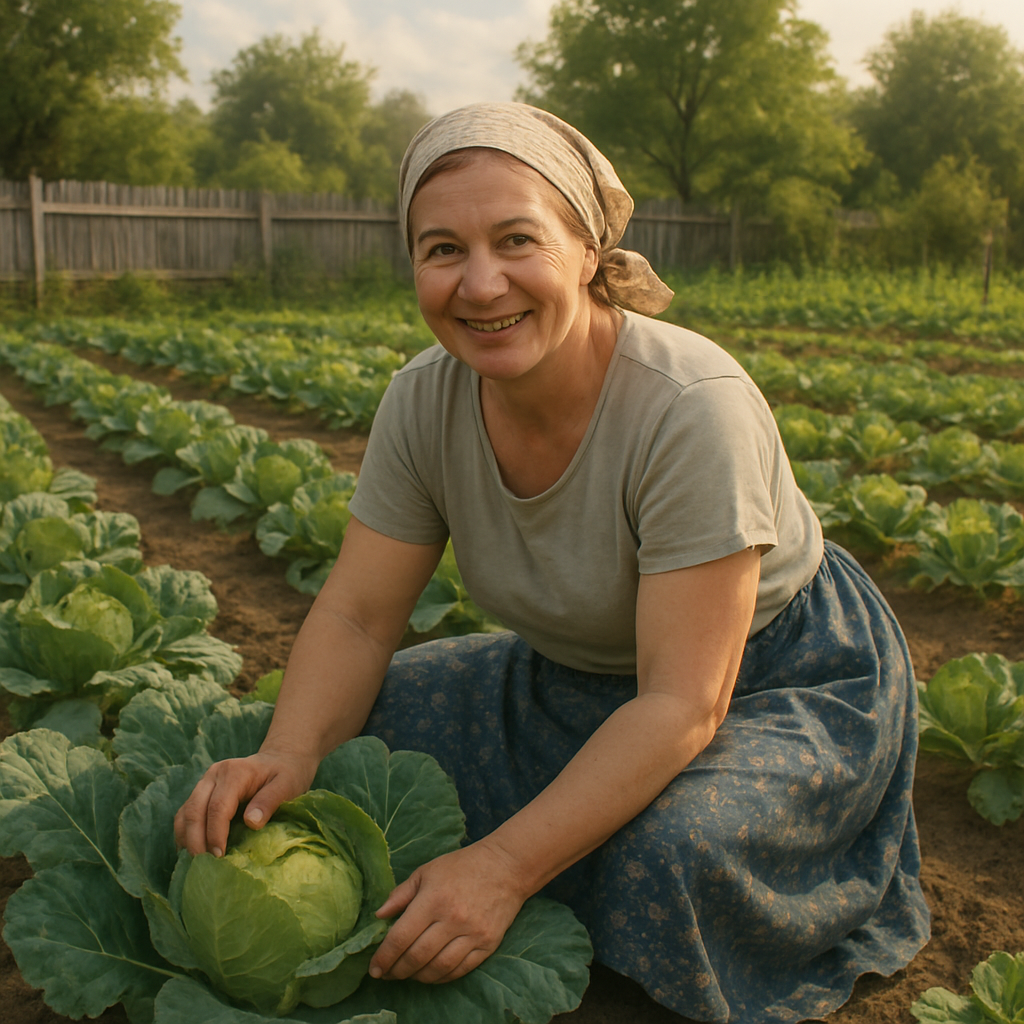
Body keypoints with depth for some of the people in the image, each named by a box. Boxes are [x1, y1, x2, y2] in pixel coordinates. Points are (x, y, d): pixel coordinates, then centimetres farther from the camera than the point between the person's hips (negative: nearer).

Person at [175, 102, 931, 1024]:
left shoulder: (693, 410, -32)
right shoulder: (424, 402, -14)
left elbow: (684, 705, -32)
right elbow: (357, 616, -9)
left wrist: (505, 867, -35)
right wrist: (287, 754, -27)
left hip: (779, 686, -5)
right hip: (585, 682, 6)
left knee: (671, 844, -34)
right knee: (359, 724, -7)